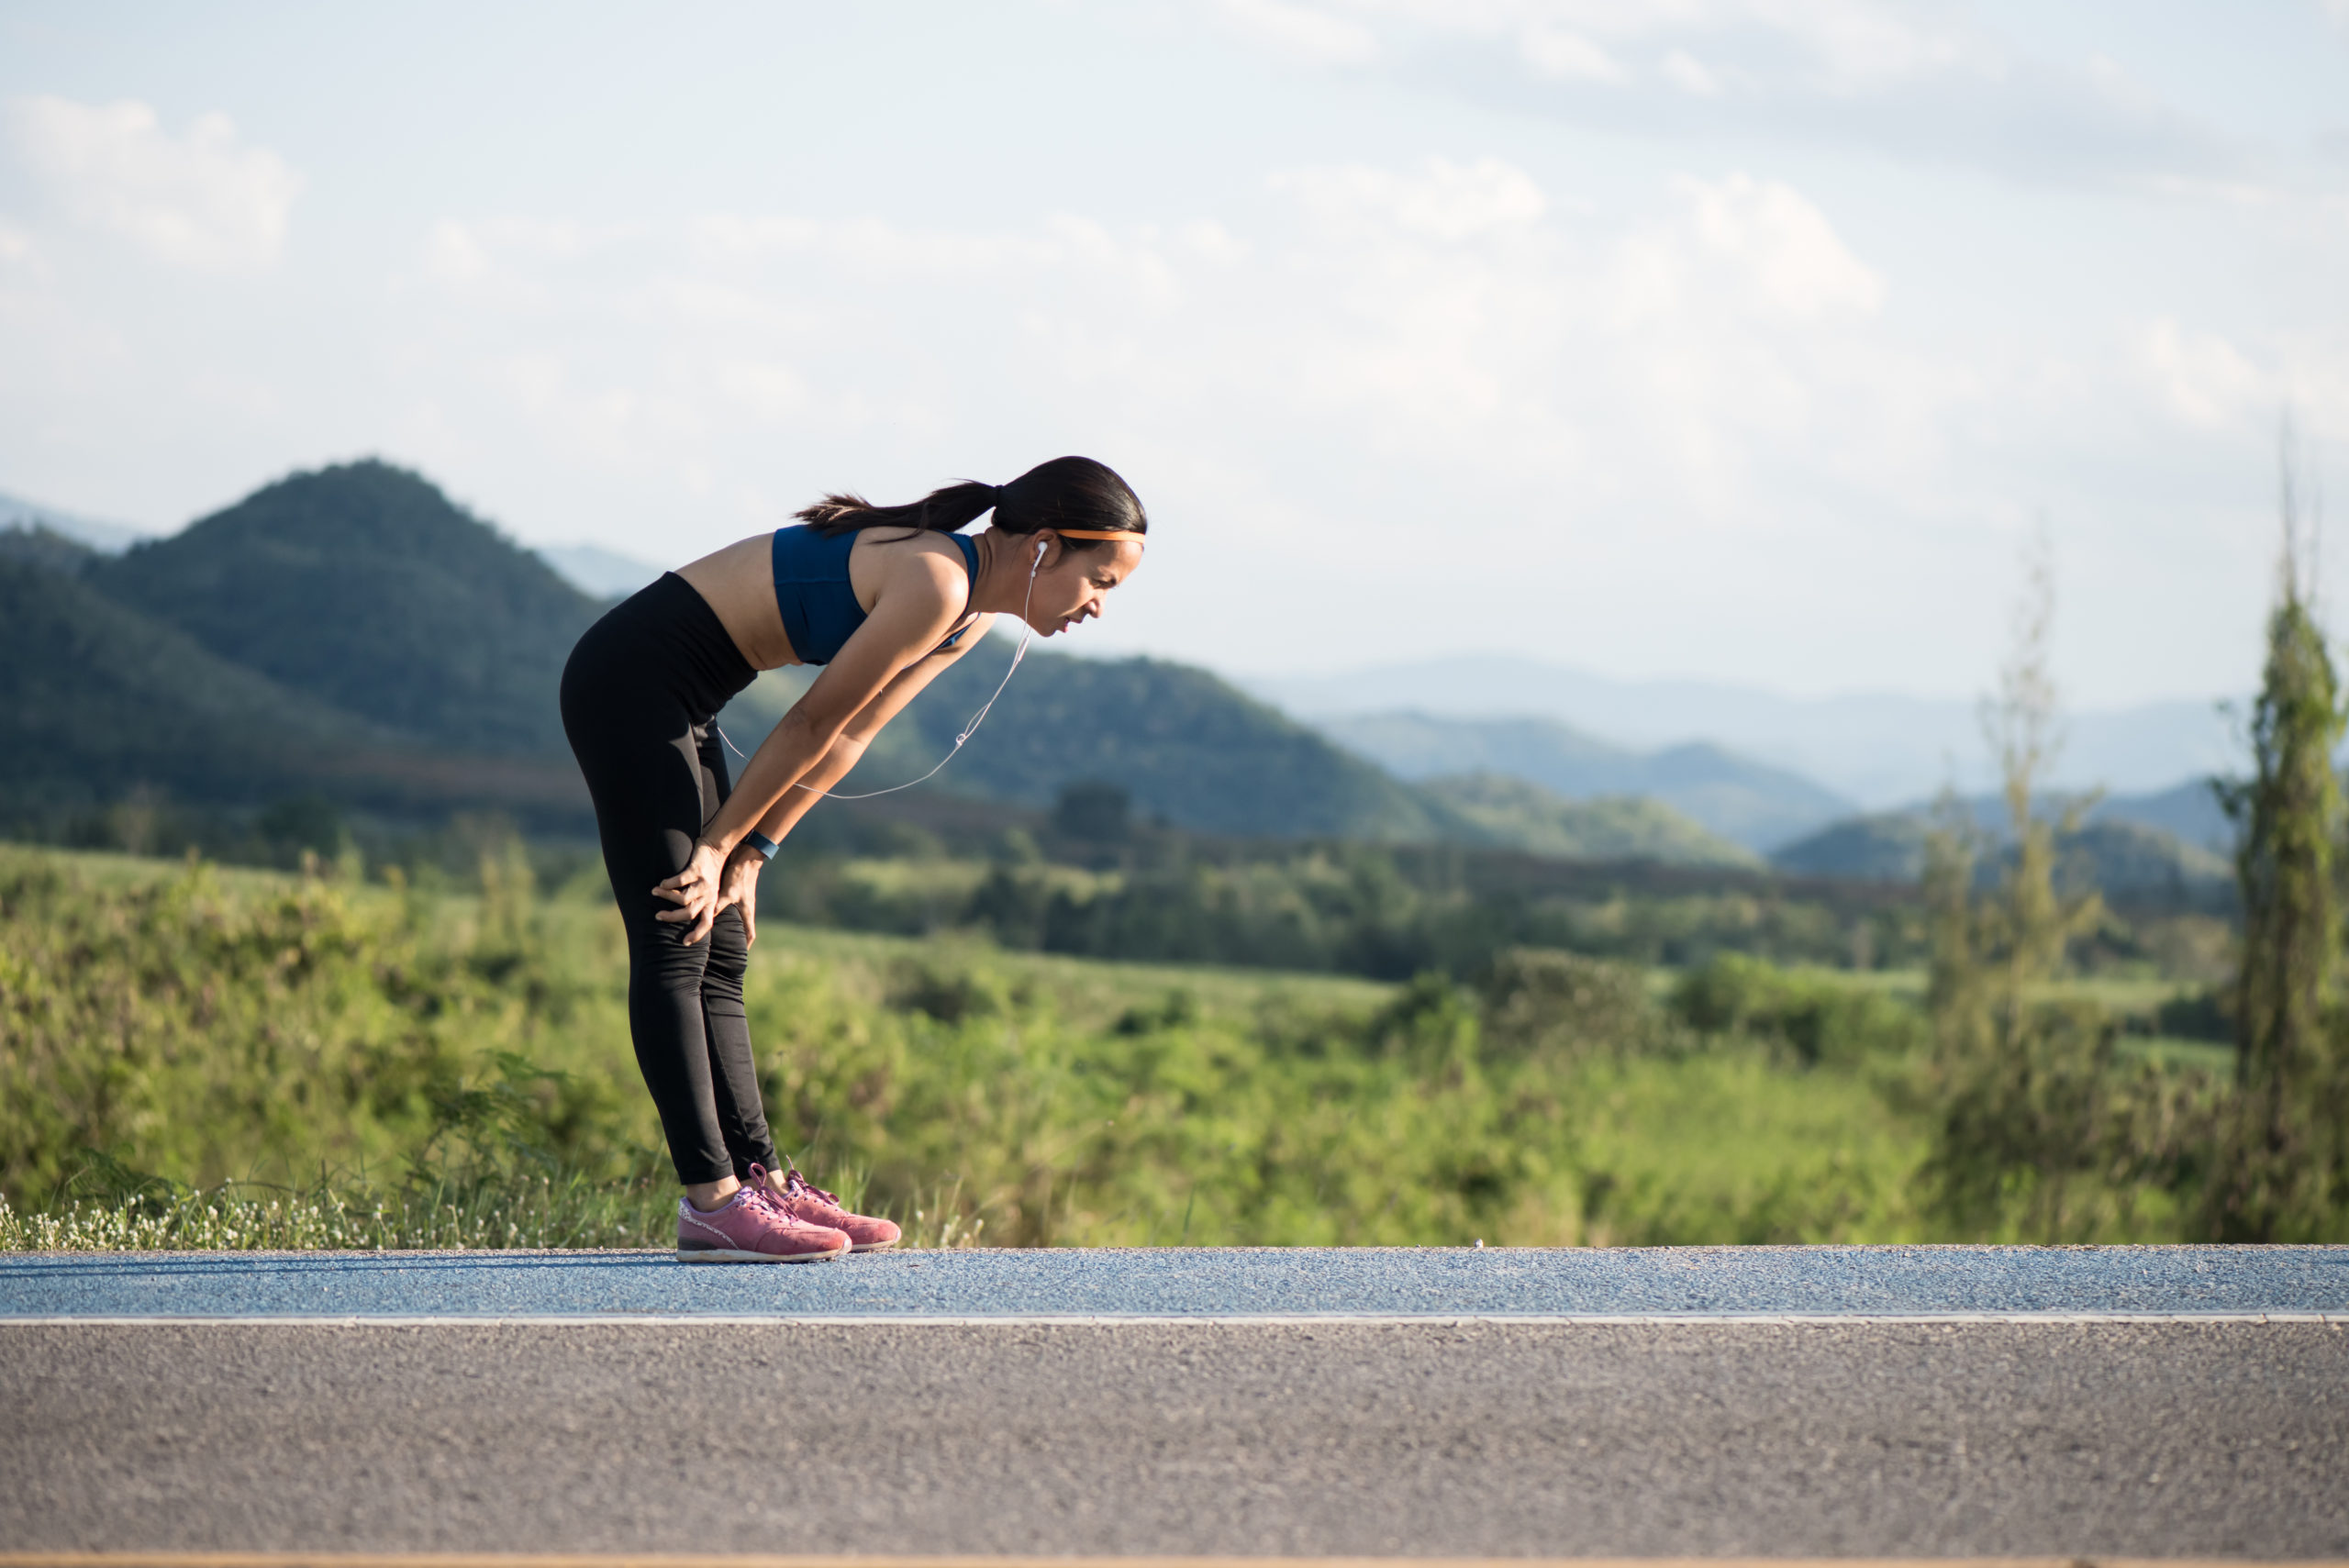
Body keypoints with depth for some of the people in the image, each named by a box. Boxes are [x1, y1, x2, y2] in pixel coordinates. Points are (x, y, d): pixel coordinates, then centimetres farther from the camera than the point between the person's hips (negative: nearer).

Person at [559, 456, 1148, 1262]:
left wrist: (745, 855, 6)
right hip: (630, 677, -10)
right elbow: (813, 725, -15)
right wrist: (720, 847, -7)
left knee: (720, 956, 9)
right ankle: (711, 1203, -13)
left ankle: (761, 1180, 11)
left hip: (673, 695, 10)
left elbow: (846, 740, 10)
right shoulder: (935, 584, -22)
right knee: (674, 947, -11)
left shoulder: (970, 613, 8)